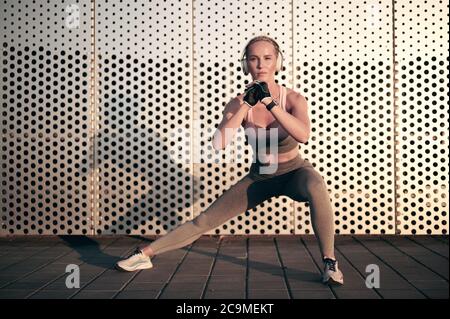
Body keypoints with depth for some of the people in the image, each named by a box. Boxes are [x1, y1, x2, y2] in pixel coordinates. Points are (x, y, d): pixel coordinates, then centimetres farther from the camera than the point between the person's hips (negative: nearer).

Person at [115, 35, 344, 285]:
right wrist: (246, 105, -35)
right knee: (206, 220, 1)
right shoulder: (238, 104, -17)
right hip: (260, 177, 2)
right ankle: (145, 254, 15)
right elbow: (219, 143, -32)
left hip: (295, 172, -2)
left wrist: (270, 102, -45)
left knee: (316, 188, -39)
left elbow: (303, 135, -42)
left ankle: (330, 262, -25)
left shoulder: (293, 99, -22)